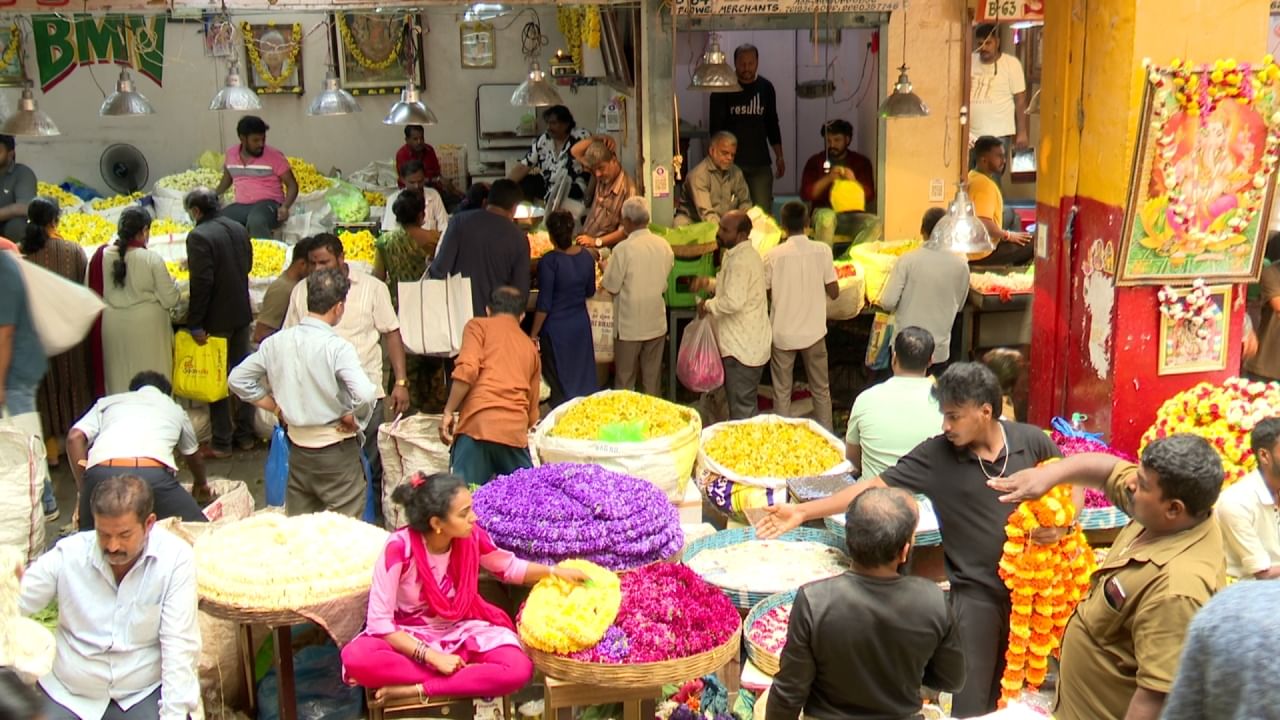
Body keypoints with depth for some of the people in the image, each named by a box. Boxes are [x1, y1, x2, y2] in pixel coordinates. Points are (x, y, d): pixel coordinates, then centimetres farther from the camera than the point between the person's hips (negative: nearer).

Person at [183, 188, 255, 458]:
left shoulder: (199, 236, -18)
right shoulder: (238, 229, 4)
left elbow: (201, 283, -22)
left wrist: (195, 324, -18)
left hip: (217, 318, -7)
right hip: (241, 314, 7)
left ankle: (221, 442, 8)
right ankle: (245, 435, 23)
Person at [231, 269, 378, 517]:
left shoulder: (276, 342, -1)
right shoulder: (338, 347, -18)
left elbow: (237, 380, 8)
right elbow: (366, 394, -30)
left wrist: (276, 407, 10)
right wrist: (352, 419, -11)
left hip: (297, 449, 5)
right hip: (336, 449, -5)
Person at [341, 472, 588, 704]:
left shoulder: (471, 536, -14)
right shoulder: (399, 548, -26)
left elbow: (510, 567, 8)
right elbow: (379, 622, -23)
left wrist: (554, 572, -7)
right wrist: (432, 656, -28)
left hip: (462, 630, 3)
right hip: (410, 635, -3)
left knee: (518, 668, -25)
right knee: (356, 657, -35)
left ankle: (415, 690, -21)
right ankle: (466, 680, -26)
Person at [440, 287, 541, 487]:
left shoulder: (479, 325, 13)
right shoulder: (531, 347, 26)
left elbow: (467, 370, -7)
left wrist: (449, 412, -2)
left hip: (477, 424, -4)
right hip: (516, 431, 4)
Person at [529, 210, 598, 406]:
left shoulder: (549, 261, -18)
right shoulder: (586, 257, -2)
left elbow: (544, 304, -16)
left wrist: (533, 335, -9)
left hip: (556, 327, -5)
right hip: (581, 324, 5)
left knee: (559, 384, 5)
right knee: (583, 379, 15)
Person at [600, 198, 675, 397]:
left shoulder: (624, 248, -19)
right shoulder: (664, 246, -3)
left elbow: (611, 286, -12)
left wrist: (607, 268, 6)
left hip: (629, 325, -4)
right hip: (656, 323, 5)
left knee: (625, 380, 9)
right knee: (652, 378, 15)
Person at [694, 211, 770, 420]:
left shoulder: (740, 261, -21)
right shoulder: (745, 254, 12)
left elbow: (733, 301, -31)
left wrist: (708, 305, -14)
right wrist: (708, 283, 10)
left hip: (742, 348, -11)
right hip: (749, 344, 11)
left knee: (741, 409, -4)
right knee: (748, 405, 19)